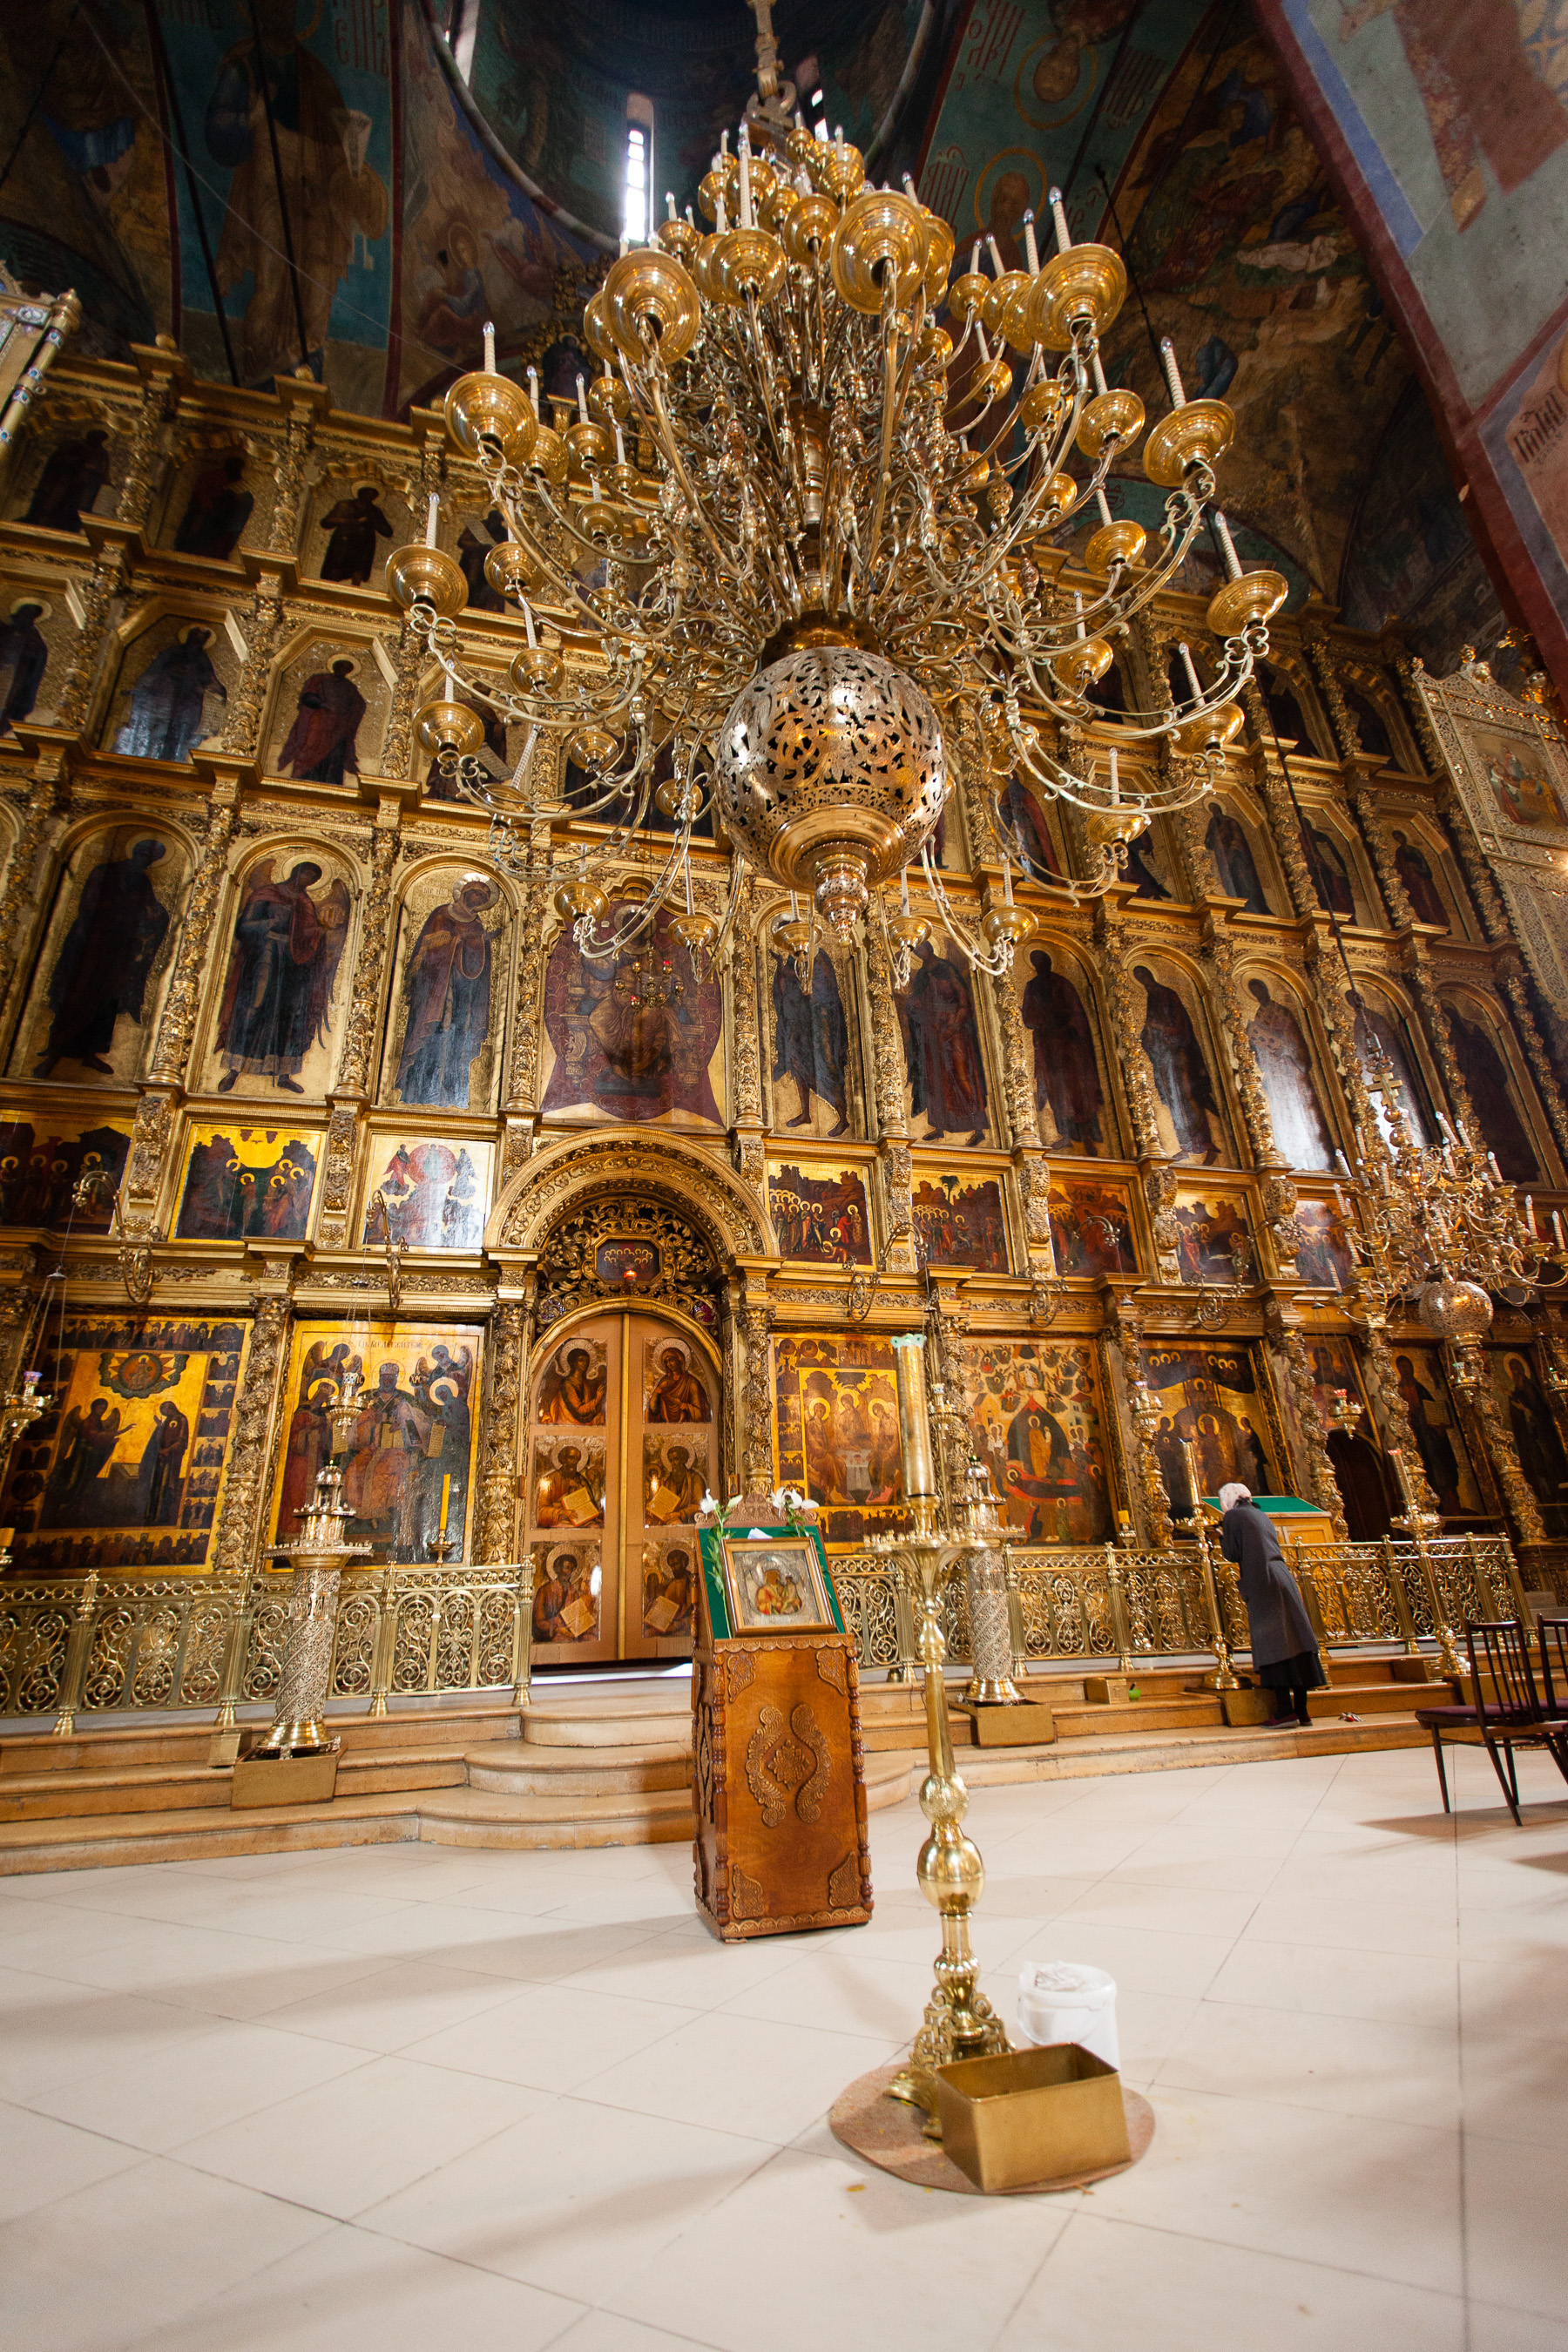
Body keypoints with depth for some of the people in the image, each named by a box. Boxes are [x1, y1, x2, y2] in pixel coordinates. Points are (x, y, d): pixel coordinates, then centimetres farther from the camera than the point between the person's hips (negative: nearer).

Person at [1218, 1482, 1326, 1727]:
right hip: (1283, 1577, 7)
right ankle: (1301, 1709, 7)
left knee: (1270, 1643, -7)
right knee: (1294, 1638, 5)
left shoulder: (1233, 1516, 0)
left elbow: (1232, 1554, -5)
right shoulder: (1261, 1515, 21)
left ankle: (1285, 1710, -11)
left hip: (1261, 1582, -7)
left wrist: (1222, 1537, 15)